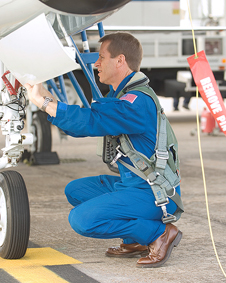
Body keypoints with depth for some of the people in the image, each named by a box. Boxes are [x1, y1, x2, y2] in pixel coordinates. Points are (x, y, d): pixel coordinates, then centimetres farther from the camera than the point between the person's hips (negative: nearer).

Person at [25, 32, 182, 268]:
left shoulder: (137, 101, -22)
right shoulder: (120, 96, 12)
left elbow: (89, 122, -32)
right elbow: (82, 125, 14)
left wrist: (43, 101, -24)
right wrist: (43, 95, 8)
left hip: (154, 195, -10)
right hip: (133, 185, 10)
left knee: (82, 220, -19)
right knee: (75, 190, 17)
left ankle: (160, 233, -8)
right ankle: (136, 241, 12)